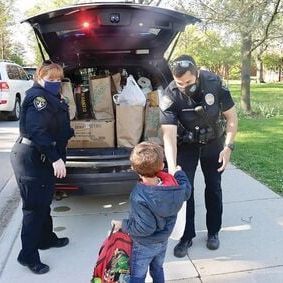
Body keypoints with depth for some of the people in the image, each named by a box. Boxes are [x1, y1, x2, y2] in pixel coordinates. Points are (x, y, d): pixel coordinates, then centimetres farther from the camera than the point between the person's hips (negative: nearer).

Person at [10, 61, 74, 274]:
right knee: (35, 206, -3)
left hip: (42, 157, 10)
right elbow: (36, 130, -29)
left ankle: (46, 238, 37)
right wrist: (55, 158, -31)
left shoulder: (52, 98, 14)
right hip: (32, 158, -10)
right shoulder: (38, 97, -17)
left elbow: (59, 128, 19)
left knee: (44, 201, 20)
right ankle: (28, 255, 8)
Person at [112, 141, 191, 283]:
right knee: (157, 269, 28)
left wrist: (123, 225, -16)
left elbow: (145, 228, -30)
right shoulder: (172, 182, -19)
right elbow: (186, 192, 3)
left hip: (144, 246, -6)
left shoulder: (139, 197, -35)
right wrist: (179, 173, 18)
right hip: (163, 241, 6)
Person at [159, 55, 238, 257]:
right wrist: (172, 168, -44)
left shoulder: (214, 83, -24)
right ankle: (187, 236, 14)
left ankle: (213, 232, 28)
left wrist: (228, 147, -22)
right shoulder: (170, 96, -27)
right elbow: (169, 135, -33)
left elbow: (232, 117, -13)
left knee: (214, 187, 9)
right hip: (186, 145, -1)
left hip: (213, 143, 1)